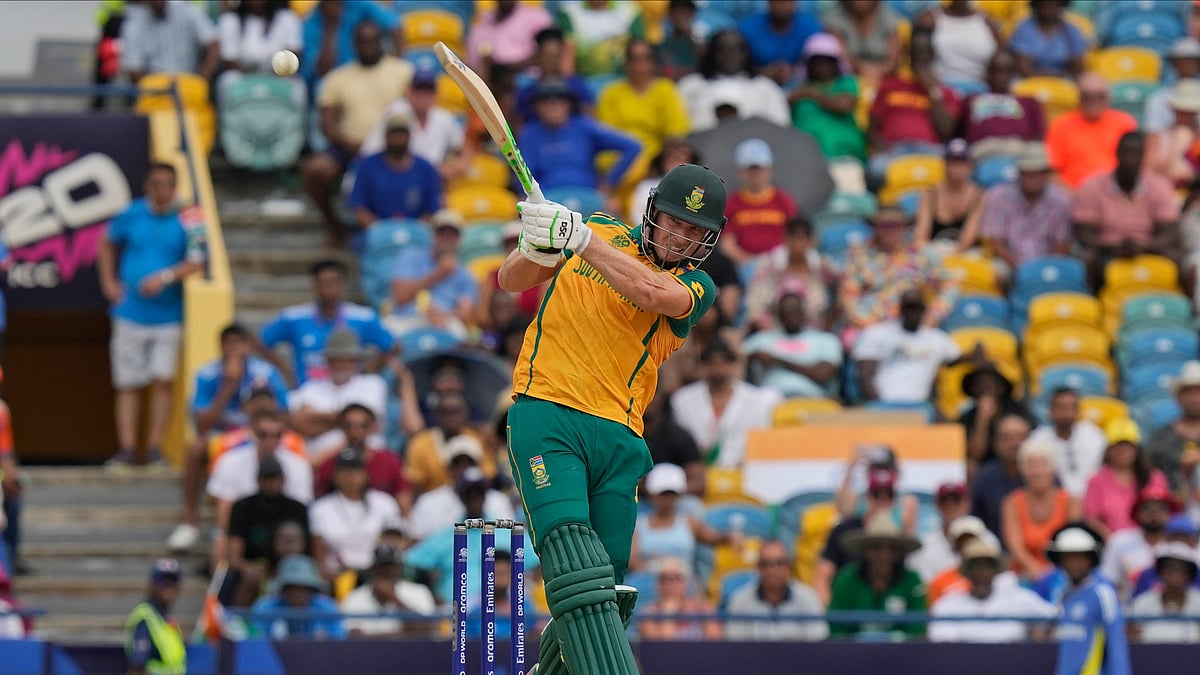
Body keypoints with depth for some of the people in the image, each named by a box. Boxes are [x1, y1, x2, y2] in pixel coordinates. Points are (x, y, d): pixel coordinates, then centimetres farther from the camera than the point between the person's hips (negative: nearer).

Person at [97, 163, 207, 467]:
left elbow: (196, 262, -9)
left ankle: (155, 448, 0)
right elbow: (108, 243, 19)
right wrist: (108, 282, 10)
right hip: (131, 313, 2)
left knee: (163, 381, -6)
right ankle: (127, 449, 6)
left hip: (168, 314, -2)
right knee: (128, 384, 3)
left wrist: (165, 277, -22)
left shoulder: (187, 219, -5)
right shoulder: (132, 215, 2)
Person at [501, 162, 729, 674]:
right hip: (545, 418, -2)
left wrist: (579, 240, -24)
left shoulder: (695, 286, 7)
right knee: (578, 572, -22)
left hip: (617, 439, 2)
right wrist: (536, 248, -13)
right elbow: (511, 282, 10)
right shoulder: (600, 232, 14)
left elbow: (651, 292, -16)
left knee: (608, 590, 1)